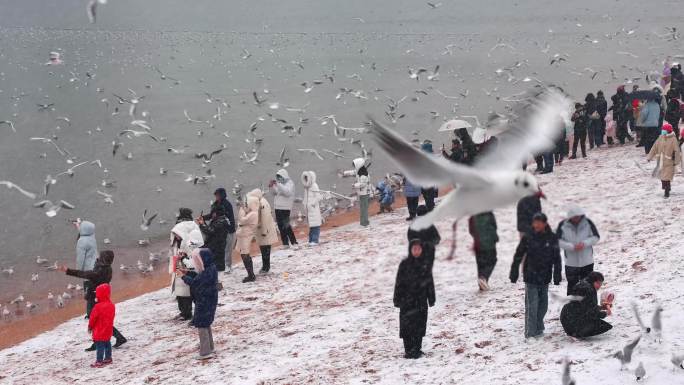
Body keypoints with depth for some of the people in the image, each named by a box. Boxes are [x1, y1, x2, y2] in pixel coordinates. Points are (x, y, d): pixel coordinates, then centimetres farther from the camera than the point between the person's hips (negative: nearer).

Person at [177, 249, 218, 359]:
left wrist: (183, 276, -6)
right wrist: (187, 272, 10)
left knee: (201, 325, -5)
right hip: (209, 300, 10)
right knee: (206, 324, 22)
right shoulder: (210, 268, 5)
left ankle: (206, 352, -4)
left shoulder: (208, 272, -25)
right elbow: (199, 277, 17)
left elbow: (194, 282, -20)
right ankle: (209, 347, 34)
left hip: (204, 302, -10)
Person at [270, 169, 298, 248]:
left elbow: (287, 192, -23)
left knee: (286, 226, -12)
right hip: (277, 207, 8)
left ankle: (294, 242, -7)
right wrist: (272, 186, -1)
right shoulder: (280, 183, 17)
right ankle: (285, 243, 13)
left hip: (285, 208, -8)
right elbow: (275, 192, 18)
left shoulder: (290, 183, -6)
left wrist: (278, 185, -28)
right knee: (281, 226, 8)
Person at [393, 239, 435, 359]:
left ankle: (417, 349, 18)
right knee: (407, 325, -3)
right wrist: (397, 299, -4)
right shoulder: (404, 264, -4)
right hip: (407, 300, -3)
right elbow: (399, 282, -2)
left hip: (421, 300, 3)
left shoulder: (425, 265, 5)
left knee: (420, 325, 7)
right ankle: (408, 350, 4)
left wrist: (431, 299, 9)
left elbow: (430, 282, 10)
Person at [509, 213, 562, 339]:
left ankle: (538, 329, 28)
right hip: (530, 277, -3)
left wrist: (557, 276, 1)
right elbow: (518, 256, -1)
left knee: (543, 305, 11)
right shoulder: (528, 238, -6)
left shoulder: (552, 238, -1)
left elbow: (557, 259, 5)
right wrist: (513, 274, -1)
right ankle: (530, 333, -1)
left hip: (545, 277, 3)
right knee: (531, 305, -6)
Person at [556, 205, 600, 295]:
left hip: (587, 261, 1)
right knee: (572, 285, 8)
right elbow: (558, 241, -8)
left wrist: (585, 243, -18)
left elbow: (596, 237, 0)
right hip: (571, 262, -1)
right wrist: (572, 246, -21)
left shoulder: (588, 223, -5)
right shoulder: (563, 225, -8)